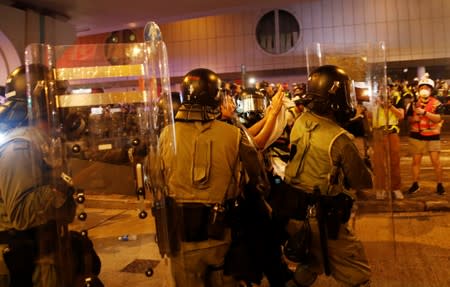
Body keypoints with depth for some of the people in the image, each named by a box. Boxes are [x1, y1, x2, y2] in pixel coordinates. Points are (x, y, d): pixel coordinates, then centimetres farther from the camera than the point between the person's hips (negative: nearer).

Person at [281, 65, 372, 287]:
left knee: (310, 264, 30)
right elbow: (364, 183, -11)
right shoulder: (339, 139, -23)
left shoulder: (299, 123, -5)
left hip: (294, 212, 7)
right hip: (324, 219, -7)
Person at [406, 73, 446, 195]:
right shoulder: (414, 103, 7)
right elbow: (409, 118, 12)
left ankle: (439, 184, 14)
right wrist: (414, 118, -10)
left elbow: (438, 118, -18)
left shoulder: (436, 103, -4)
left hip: (432, 136, -3)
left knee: (436, 161, -2)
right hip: (416, 136, 3)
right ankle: (415, 184, 19)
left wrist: (424, 112, -27)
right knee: (416, 161, 8)